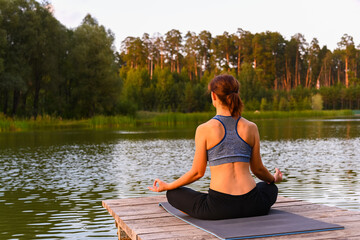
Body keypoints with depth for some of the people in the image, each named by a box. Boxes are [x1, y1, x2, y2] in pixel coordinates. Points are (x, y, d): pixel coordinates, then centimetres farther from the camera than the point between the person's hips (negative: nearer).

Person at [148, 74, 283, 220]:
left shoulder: (204, 130, -7)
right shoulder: (251, 128, 2)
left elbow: (198, 172, -2)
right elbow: (258, 169, 11)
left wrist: (167, 186, 14)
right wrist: (274, 179, 34)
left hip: (219, 208, -3)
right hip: (251, 205, 4)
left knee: (173, 194, 21)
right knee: (271, 188, 39)